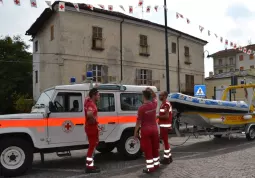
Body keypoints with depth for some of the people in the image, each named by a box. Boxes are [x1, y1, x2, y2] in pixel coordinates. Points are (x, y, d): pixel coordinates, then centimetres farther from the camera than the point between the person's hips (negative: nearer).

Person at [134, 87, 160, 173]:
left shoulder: (142, 108, -17)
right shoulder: (154, 105, -2)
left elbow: (139, 121, -13)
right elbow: (155, 97, 23)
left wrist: (135, 131, -5)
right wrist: (150, 90, 15)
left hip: (145, 130, -6)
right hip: (154, 129, 6)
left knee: (147, 149, 1)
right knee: (155, 148, 18)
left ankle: (150, 167, 5)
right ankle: (156, 164, 30)